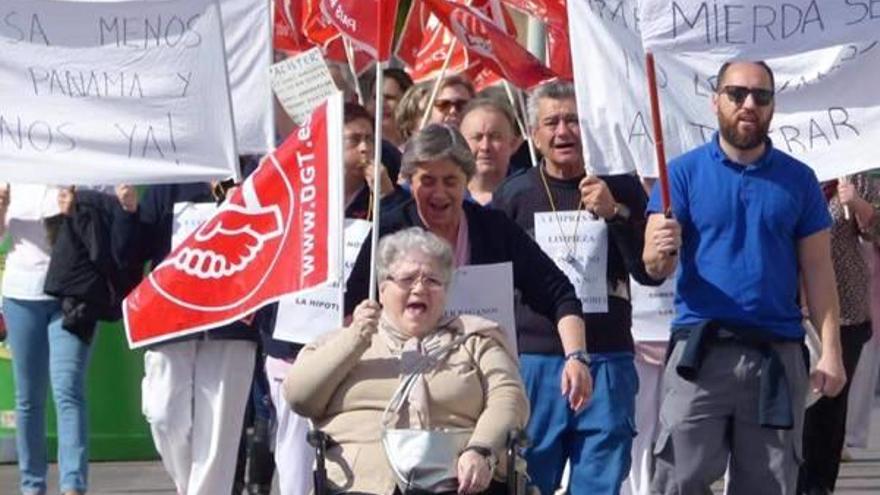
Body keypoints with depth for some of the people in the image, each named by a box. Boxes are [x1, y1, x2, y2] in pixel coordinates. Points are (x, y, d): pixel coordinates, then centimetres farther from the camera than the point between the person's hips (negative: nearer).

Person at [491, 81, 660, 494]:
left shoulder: (621, 190, 8)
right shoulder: (514, 194, 7)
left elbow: (651, 273, 1)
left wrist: (613, 214, -12)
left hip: (607, 361, 0)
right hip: (533, 358, 0)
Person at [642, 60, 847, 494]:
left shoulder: (798, 180, 9)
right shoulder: (684, 172, 3)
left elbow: (817, 272, 8)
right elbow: (654, 267, -3)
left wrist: (830, 351, -1)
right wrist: (661, 253, -28)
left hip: (777, 354, 2)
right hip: (700, 350, -2)